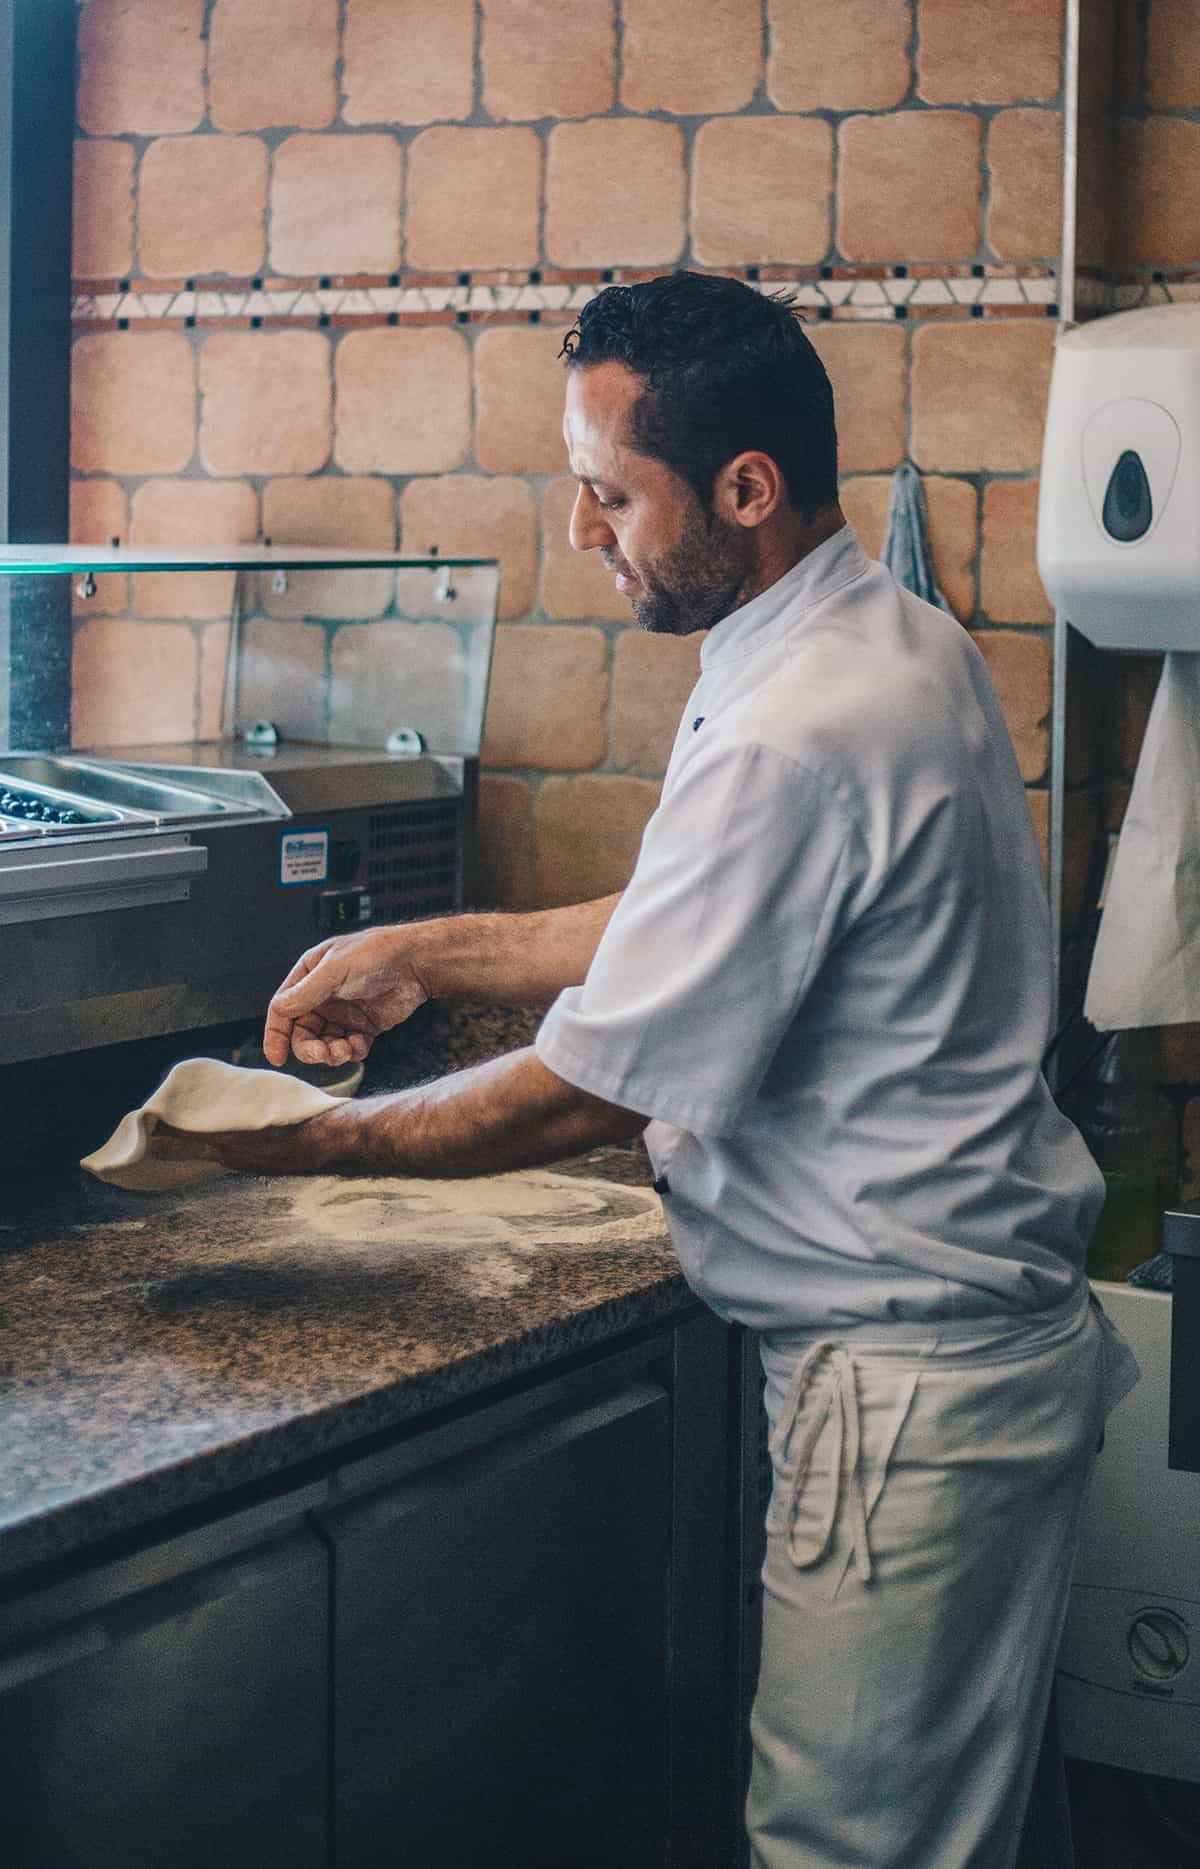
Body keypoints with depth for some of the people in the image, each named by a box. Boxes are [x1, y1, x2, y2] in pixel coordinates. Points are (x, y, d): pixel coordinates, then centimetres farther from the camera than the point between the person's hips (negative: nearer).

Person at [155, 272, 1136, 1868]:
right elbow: (694, 932, 18)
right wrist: (429, 954, 15)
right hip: (983, 1332, 10)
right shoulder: (896, 644, 7)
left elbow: (587, 1094, -17)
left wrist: (319, 1142, -3)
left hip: (909, 1386, -10)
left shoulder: (796, 742, -25)